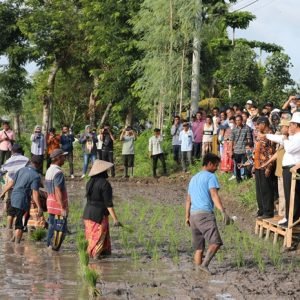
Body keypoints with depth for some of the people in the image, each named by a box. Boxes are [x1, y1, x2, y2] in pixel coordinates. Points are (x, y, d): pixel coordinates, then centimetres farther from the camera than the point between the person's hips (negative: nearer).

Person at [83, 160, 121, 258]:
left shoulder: (90, 182, 8)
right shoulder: (104, 183, -15)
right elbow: (108, 203, -17)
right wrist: (115, 219, -15)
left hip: (88, 212, 7)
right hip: (99, 215, -7)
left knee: (92, 239, 13)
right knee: (98, 239, -1)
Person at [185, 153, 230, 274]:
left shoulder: (194, 178, 24)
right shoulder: (211, 176, -1)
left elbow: (188, 200, 26)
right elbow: (214, 195, -15)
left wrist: (187, 217, 30)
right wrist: (223, 212, -23)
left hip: (193, 214, 9)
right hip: (205, 214, -9)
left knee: (199, 247, 11)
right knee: (215, 242, -16)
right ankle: (204, 264, -29)